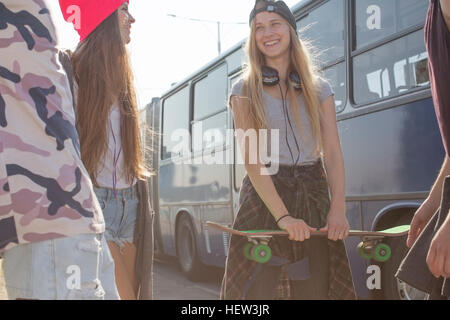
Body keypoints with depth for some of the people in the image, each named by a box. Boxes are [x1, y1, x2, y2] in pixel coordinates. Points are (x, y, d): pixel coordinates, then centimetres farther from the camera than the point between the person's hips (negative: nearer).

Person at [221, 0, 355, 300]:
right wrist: (282, 216, -19)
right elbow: (251, 159, -8)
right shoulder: (245, 91, 1)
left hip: (314, 197, 2)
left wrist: (338, 208, -17)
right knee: (261, 286, -1)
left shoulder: (319, 89, 8)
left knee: (316, 287, 4)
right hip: (263, 197, -2)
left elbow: (333, 153, -1)